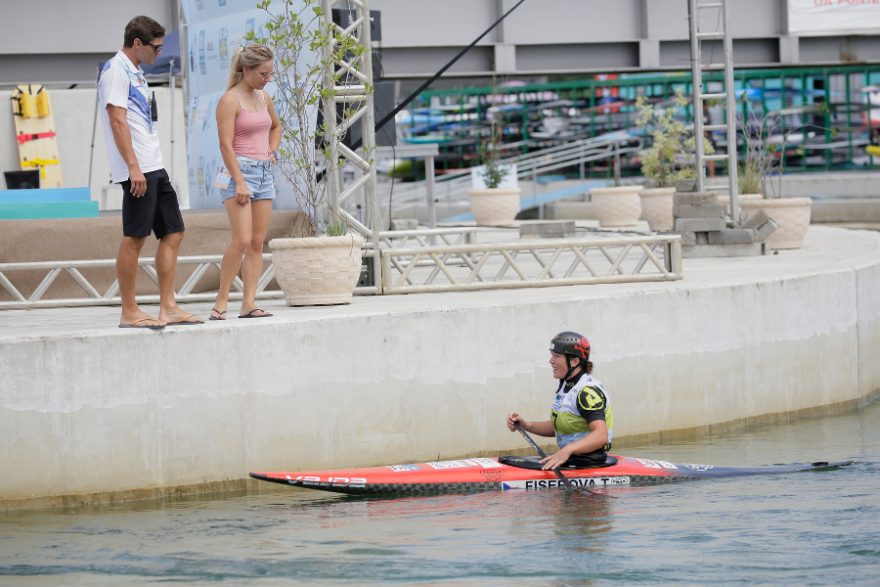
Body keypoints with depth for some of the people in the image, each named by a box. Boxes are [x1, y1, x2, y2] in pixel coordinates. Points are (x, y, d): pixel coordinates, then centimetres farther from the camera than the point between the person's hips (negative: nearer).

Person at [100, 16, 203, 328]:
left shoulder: (134, 72, 21)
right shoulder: (116, 71, -9)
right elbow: (117, 120, -16)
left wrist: (151, 167, 20)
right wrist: (133, 167, -21)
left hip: (154, 167, 10)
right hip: (138, 170, -10)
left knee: (173, 232, 8)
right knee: (134, 238, -7)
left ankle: (168, 308, 9)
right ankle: (129, 312, -4)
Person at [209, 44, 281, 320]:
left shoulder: (264, 98, 13)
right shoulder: (230, 100, -9)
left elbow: (276, 126, 34)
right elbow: (226, 144, -15)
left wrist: (272, 151, 15)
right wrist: (239, 183, -20)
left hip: (264, 172, 8)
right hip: (240, 170, -8)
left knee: (258, 242, 3)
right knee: (242, 240, -16)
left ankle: (249, 302, 3)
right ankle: (221, 301, -8)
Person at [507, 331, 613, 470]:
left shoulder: (588, 391, -17)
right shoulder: (566, 386, 13)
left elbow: (601, 436, -30)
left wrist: (568, 450, -44)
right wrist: (526, 425, 7)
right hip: (569, 459, 9)